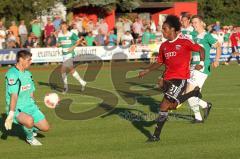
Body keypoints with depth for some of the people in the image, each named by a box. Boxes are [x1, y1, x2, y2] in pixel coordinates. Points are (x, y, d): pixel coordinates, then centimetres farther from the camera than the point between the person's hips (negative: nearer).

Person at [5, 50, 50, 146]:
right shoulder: (12, 74, -19)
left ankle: (29, 128, 34)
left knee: (45, 127, 2)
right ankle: (30, 138, -4)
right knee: (30, 120, -37)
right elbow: (14, 96, -25)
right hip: (16, 110, -8)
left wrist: (34, 110, 20)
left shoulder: (28, 73, 10)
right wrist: (11, 115, -27)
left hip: (29, 107, 8)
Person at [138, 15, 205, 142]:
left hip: (180, 78, -7)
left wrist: (201, 64, -9)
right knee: (172, 106, 12)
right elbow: (159, 62, 19)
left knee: (164, 106, -14)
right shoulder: (164, 46, 10)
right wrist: (146, 71, 7)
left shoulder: (184, 41, -8)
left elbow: (201, 49, 2)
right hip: (168, 78, 7)